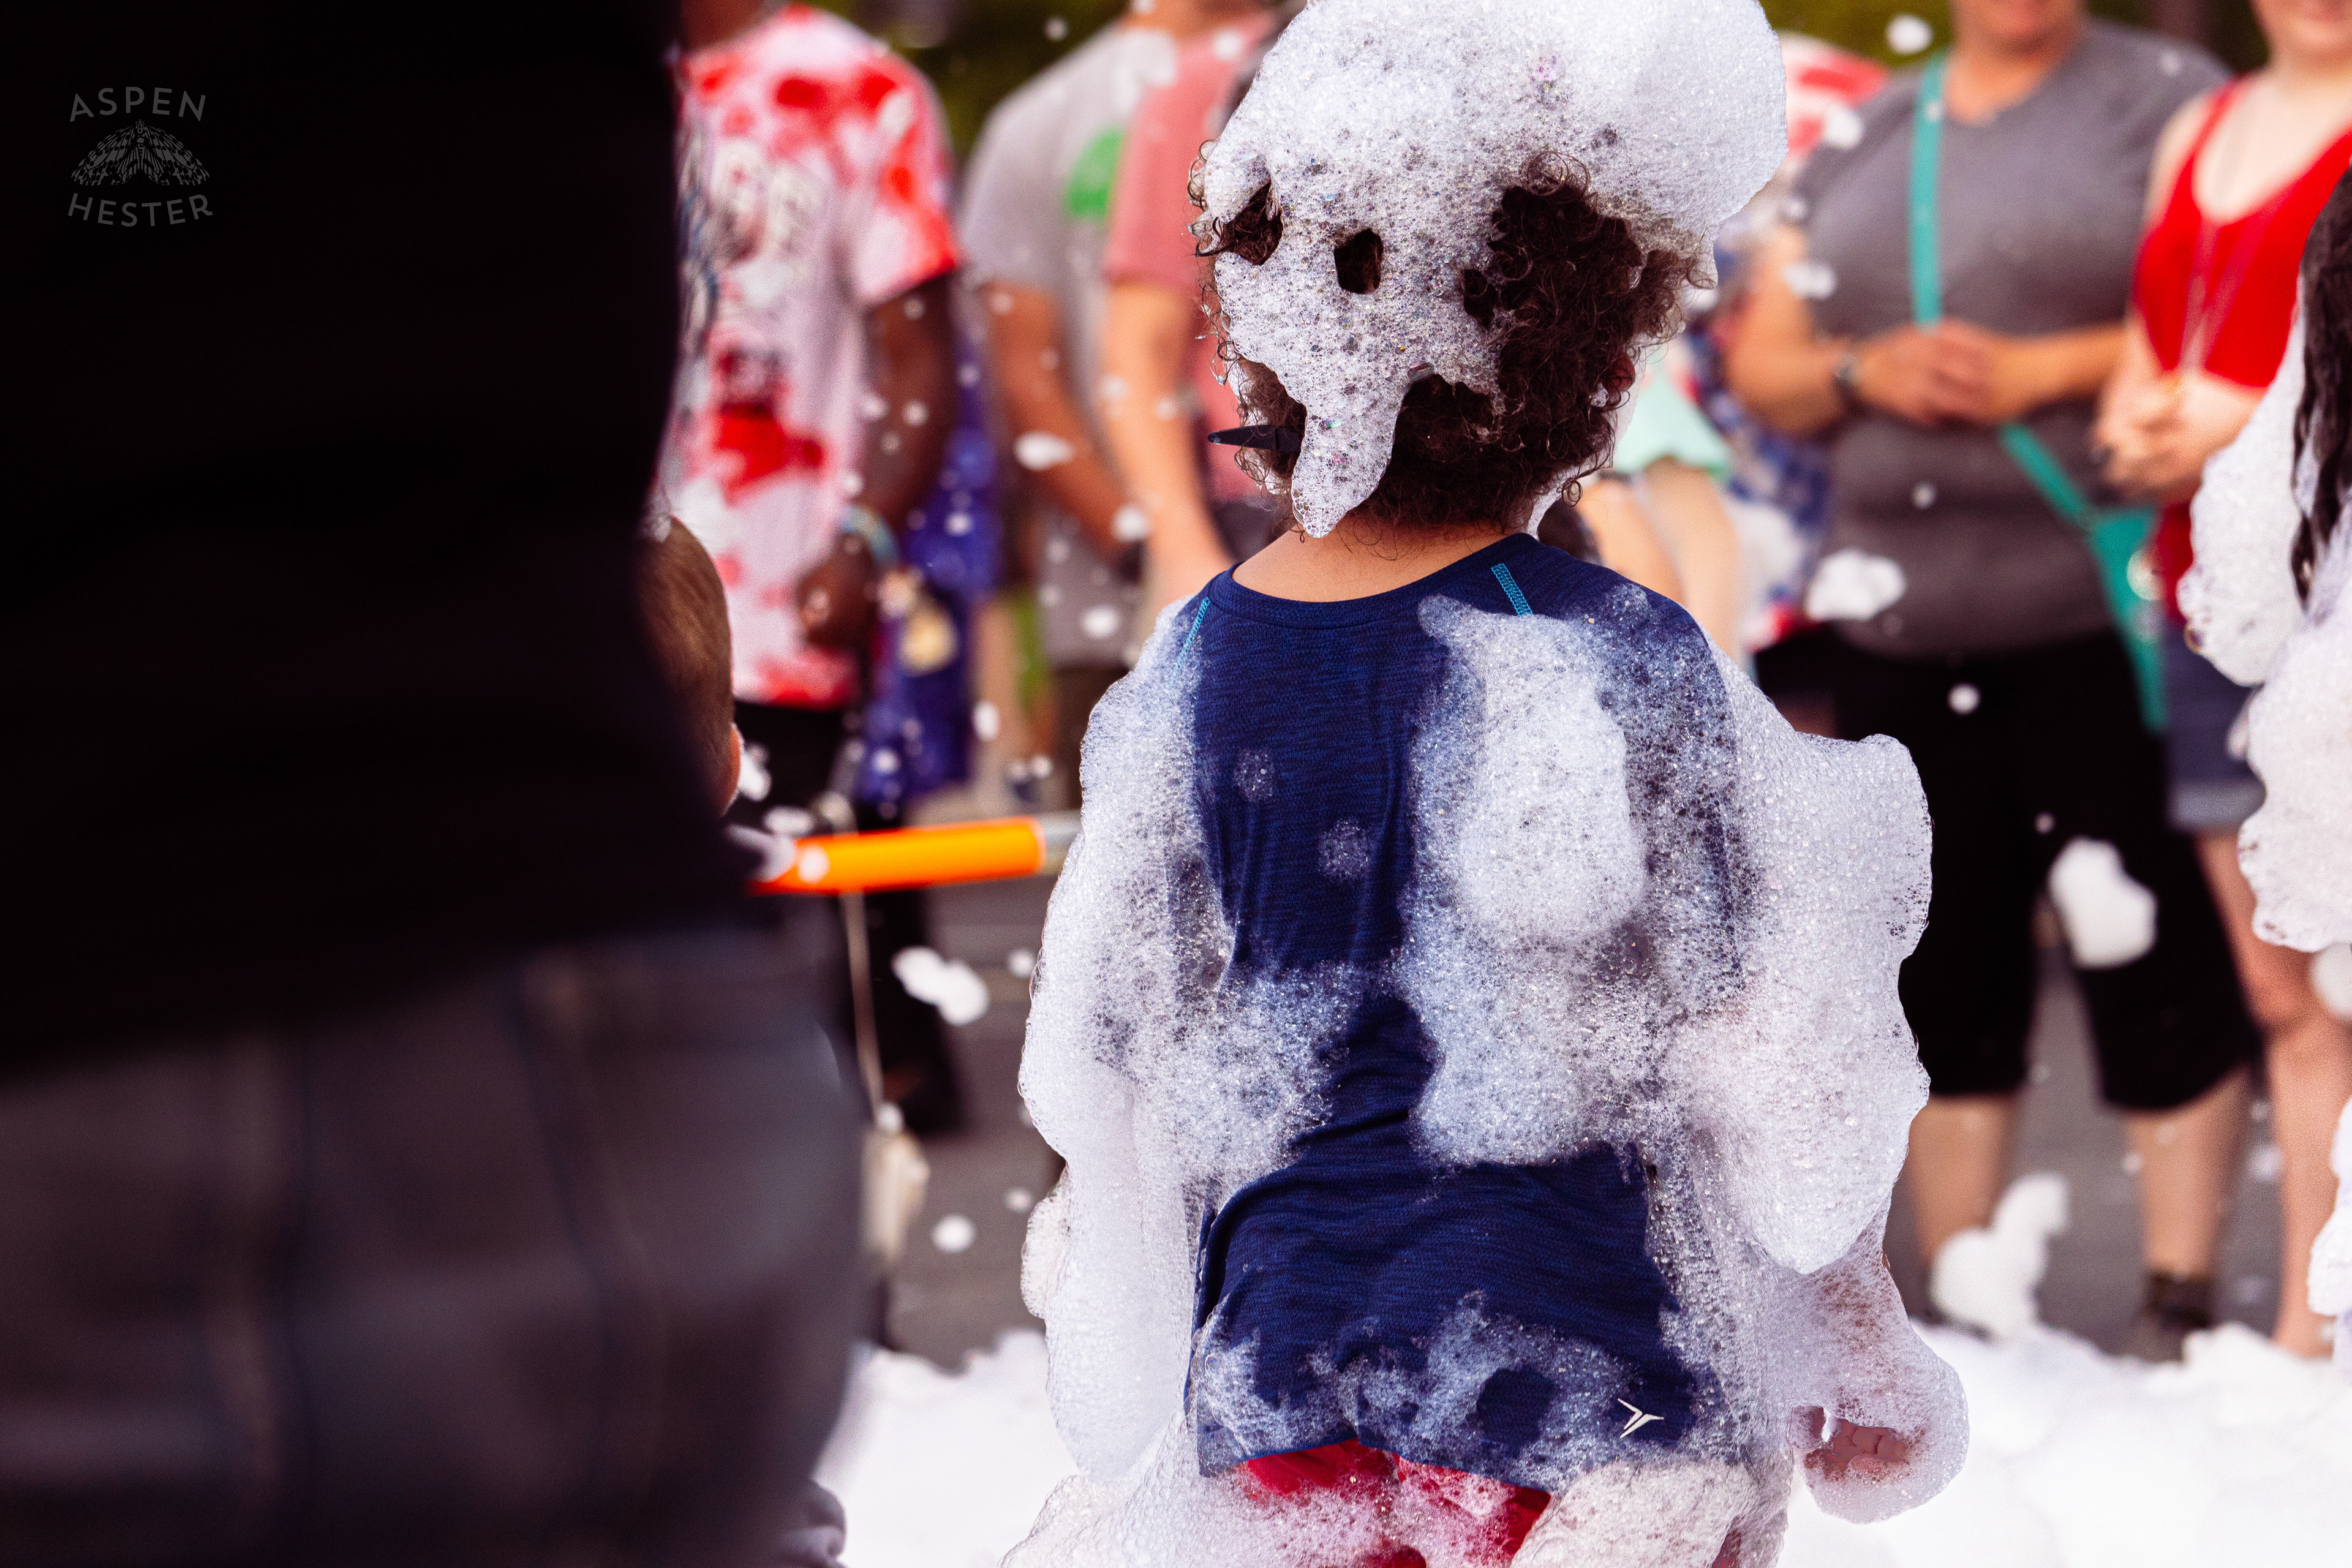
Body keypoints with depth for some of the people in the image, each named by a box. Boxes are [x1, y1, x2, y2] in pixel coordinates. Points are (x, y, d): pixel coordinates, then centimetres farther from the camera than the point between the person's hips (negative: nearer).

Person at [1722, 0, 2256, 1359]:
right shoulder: (1864, 138, 18)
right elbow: (1761, 364, 17)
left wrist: (2041, 371, -15)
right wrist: (1864, 373, -3)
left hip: (2101, 619, -5)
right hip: (1900, 624, 5)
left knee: (2149, 947, -7)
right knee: (1945, 966, 9)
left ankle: (2183, 1298, -1)